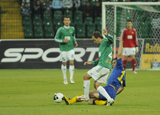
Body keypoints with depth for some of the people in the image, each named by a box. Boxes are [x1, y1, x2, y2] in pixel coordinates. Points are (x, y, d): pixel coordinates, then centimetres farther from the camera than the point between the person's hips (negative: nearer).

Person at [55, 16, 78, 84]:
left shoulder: (72, 29, 5)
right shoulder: (61, 29, -5)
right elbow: (56, 38, -3)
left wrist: (75, 42, 5)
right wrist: (62, 40, -19)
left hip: (71, 48, 2)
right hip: (63, 48, -2)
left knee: (71, 62, -10)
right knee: (64, 63, 7)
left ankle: (71, 78, -5)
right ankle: (65, 78, 23)